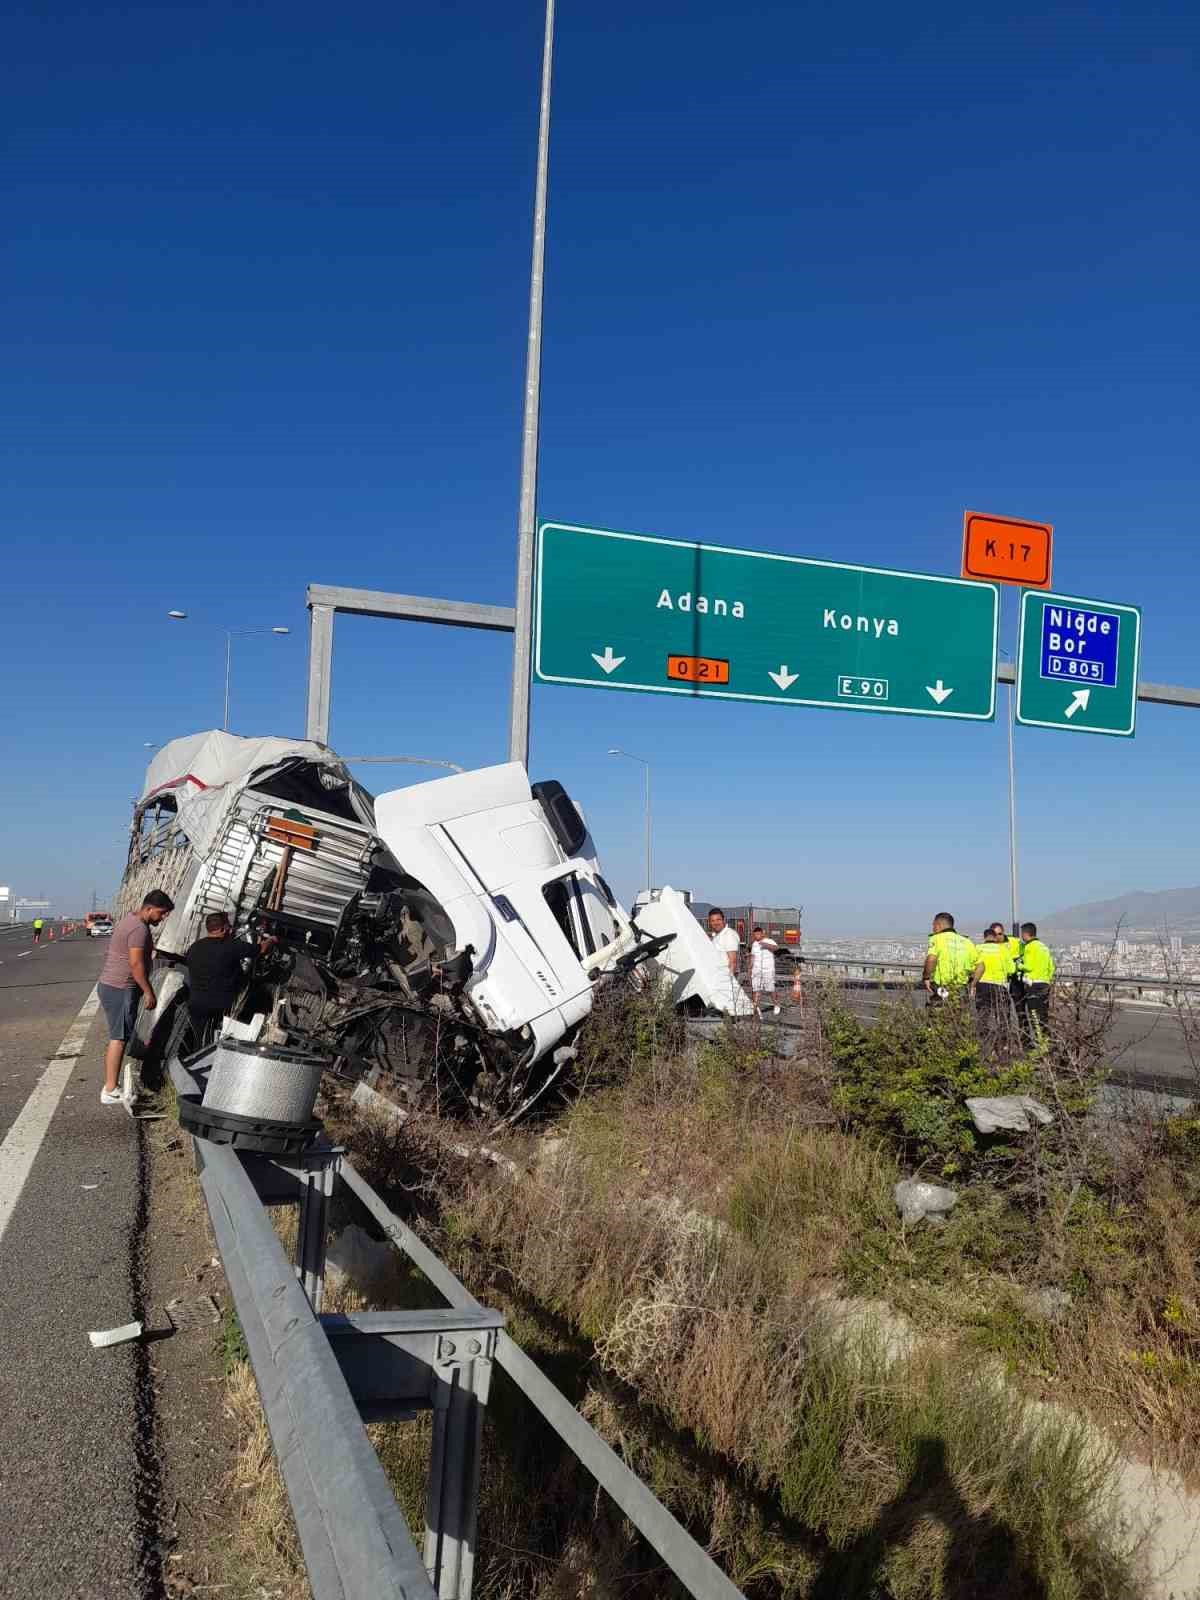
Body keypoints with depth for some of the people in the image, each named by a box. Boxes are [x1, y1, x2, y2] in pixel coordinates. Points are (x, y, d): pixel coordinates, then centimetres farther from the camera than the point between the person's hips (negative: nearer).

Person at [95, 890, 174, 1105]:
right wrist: (148, 992, -19)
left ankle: (110, 1086, 17)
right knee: (119, 1038, -8)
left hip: (109, 986, 11)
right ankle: (110, 1091, -6)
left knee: (116, 1038, 13)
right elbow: (136, 963, -23)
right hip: (120, 989, -11)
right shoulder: (139, 928, -17)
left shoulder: (131, 920, 16)